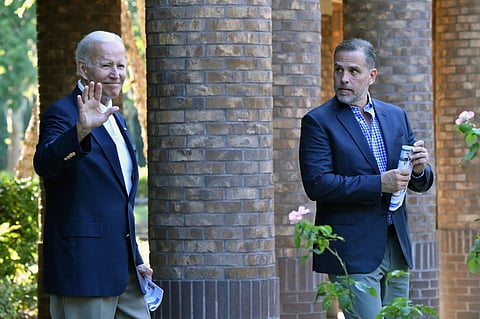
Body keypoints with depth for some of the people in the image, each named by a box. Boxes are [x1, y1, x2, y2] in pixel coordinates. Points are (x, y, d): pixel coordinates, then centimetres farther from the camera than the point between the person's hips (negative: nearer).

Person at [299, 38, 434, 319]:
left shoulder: (396, 116, 12)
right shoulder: (318, 122, -4)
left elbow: (421, 183, 15)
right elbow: (317, 184, -16)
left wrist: (420, 169, -9)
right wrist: (378, 184, -20)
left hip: (397, 247, 6)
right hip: (352, 251, -6)